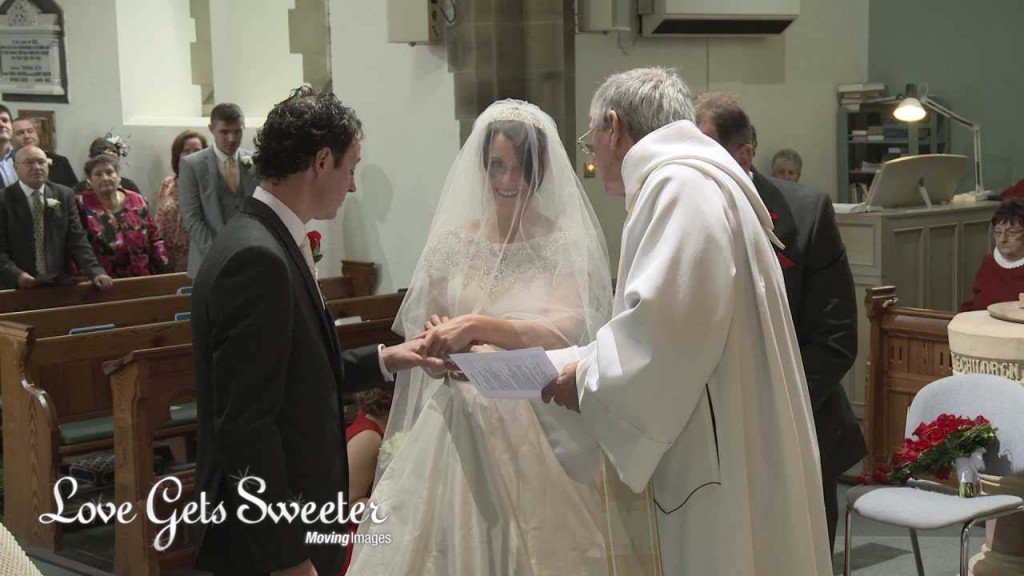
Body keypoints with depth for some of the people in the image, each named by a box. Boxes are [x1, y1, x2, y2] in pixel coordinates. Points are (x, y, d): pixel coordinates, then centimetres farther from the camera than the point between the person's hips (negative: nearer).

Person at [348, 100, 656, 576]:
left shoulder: (566, 242, -4)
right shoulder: (455, 239, 6)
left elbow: (564, 331, -17)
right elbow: (425, 334, 11)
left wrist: (477, 327, -28)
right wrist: (436, 346, -13)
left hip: (538, 426, -3)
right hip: (457, 425, 3)